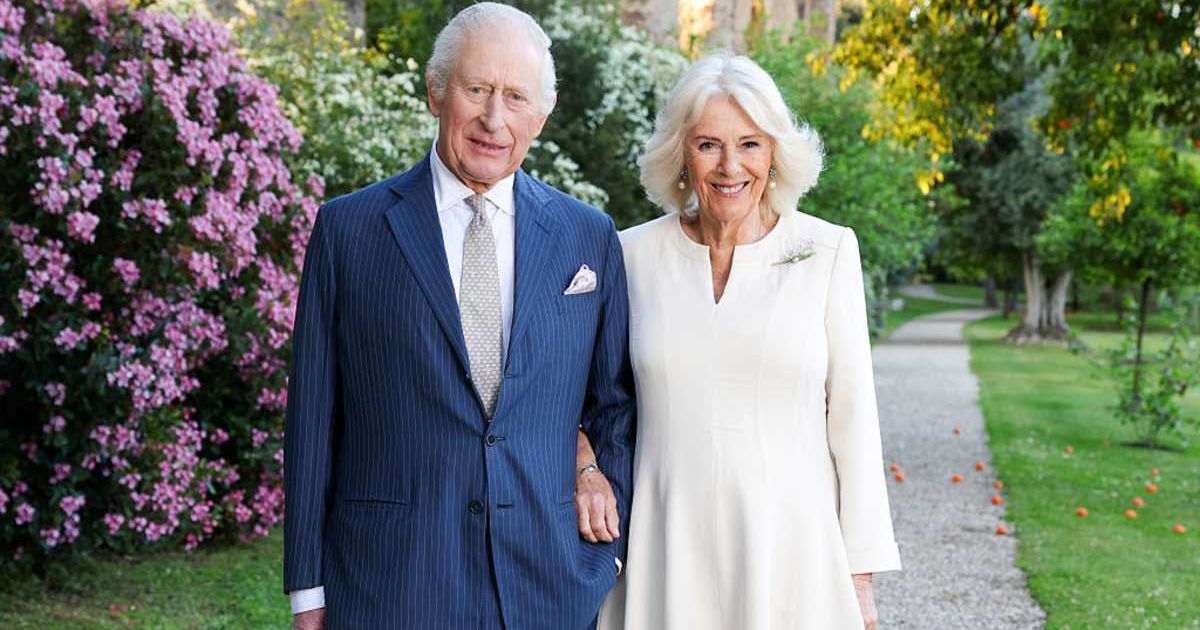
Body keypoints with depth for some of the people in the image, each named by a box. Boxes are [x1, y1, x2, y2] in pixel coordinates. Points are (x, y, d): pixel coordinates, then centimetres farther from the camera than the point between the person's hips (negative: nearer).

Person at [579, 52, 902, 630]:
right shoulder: (635, 254, 2)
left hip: (792, 550, -1)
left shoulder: (828, 251, -2)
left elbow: (852, 415, -1)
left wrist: (860, 572, -2)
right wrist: (584, 454, -6)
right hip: (668, 554, 1)